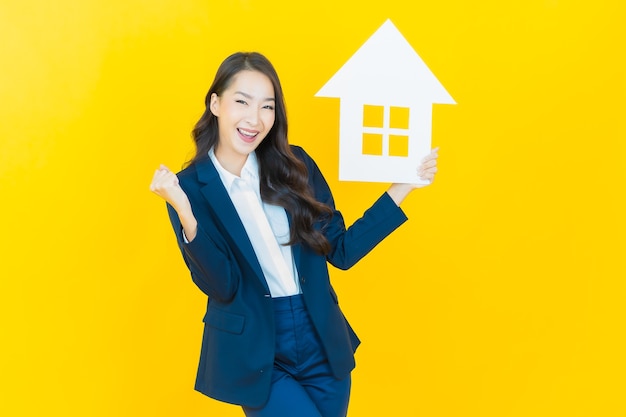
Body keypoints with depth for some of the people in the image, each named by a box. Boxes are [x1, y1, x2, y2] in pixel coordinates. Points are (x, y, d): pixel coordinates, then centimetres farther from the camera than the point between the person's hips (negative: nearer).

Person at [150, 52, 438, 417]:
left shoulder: (296, 165, 0)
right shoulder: (190, 187, -8)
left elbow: (341, 251, 2)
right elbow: (221, 286, -15)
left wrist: (402, 187, -3)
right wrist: (186, 216, -29)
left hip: (323, 345, 4)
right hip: (253, 356, -3)